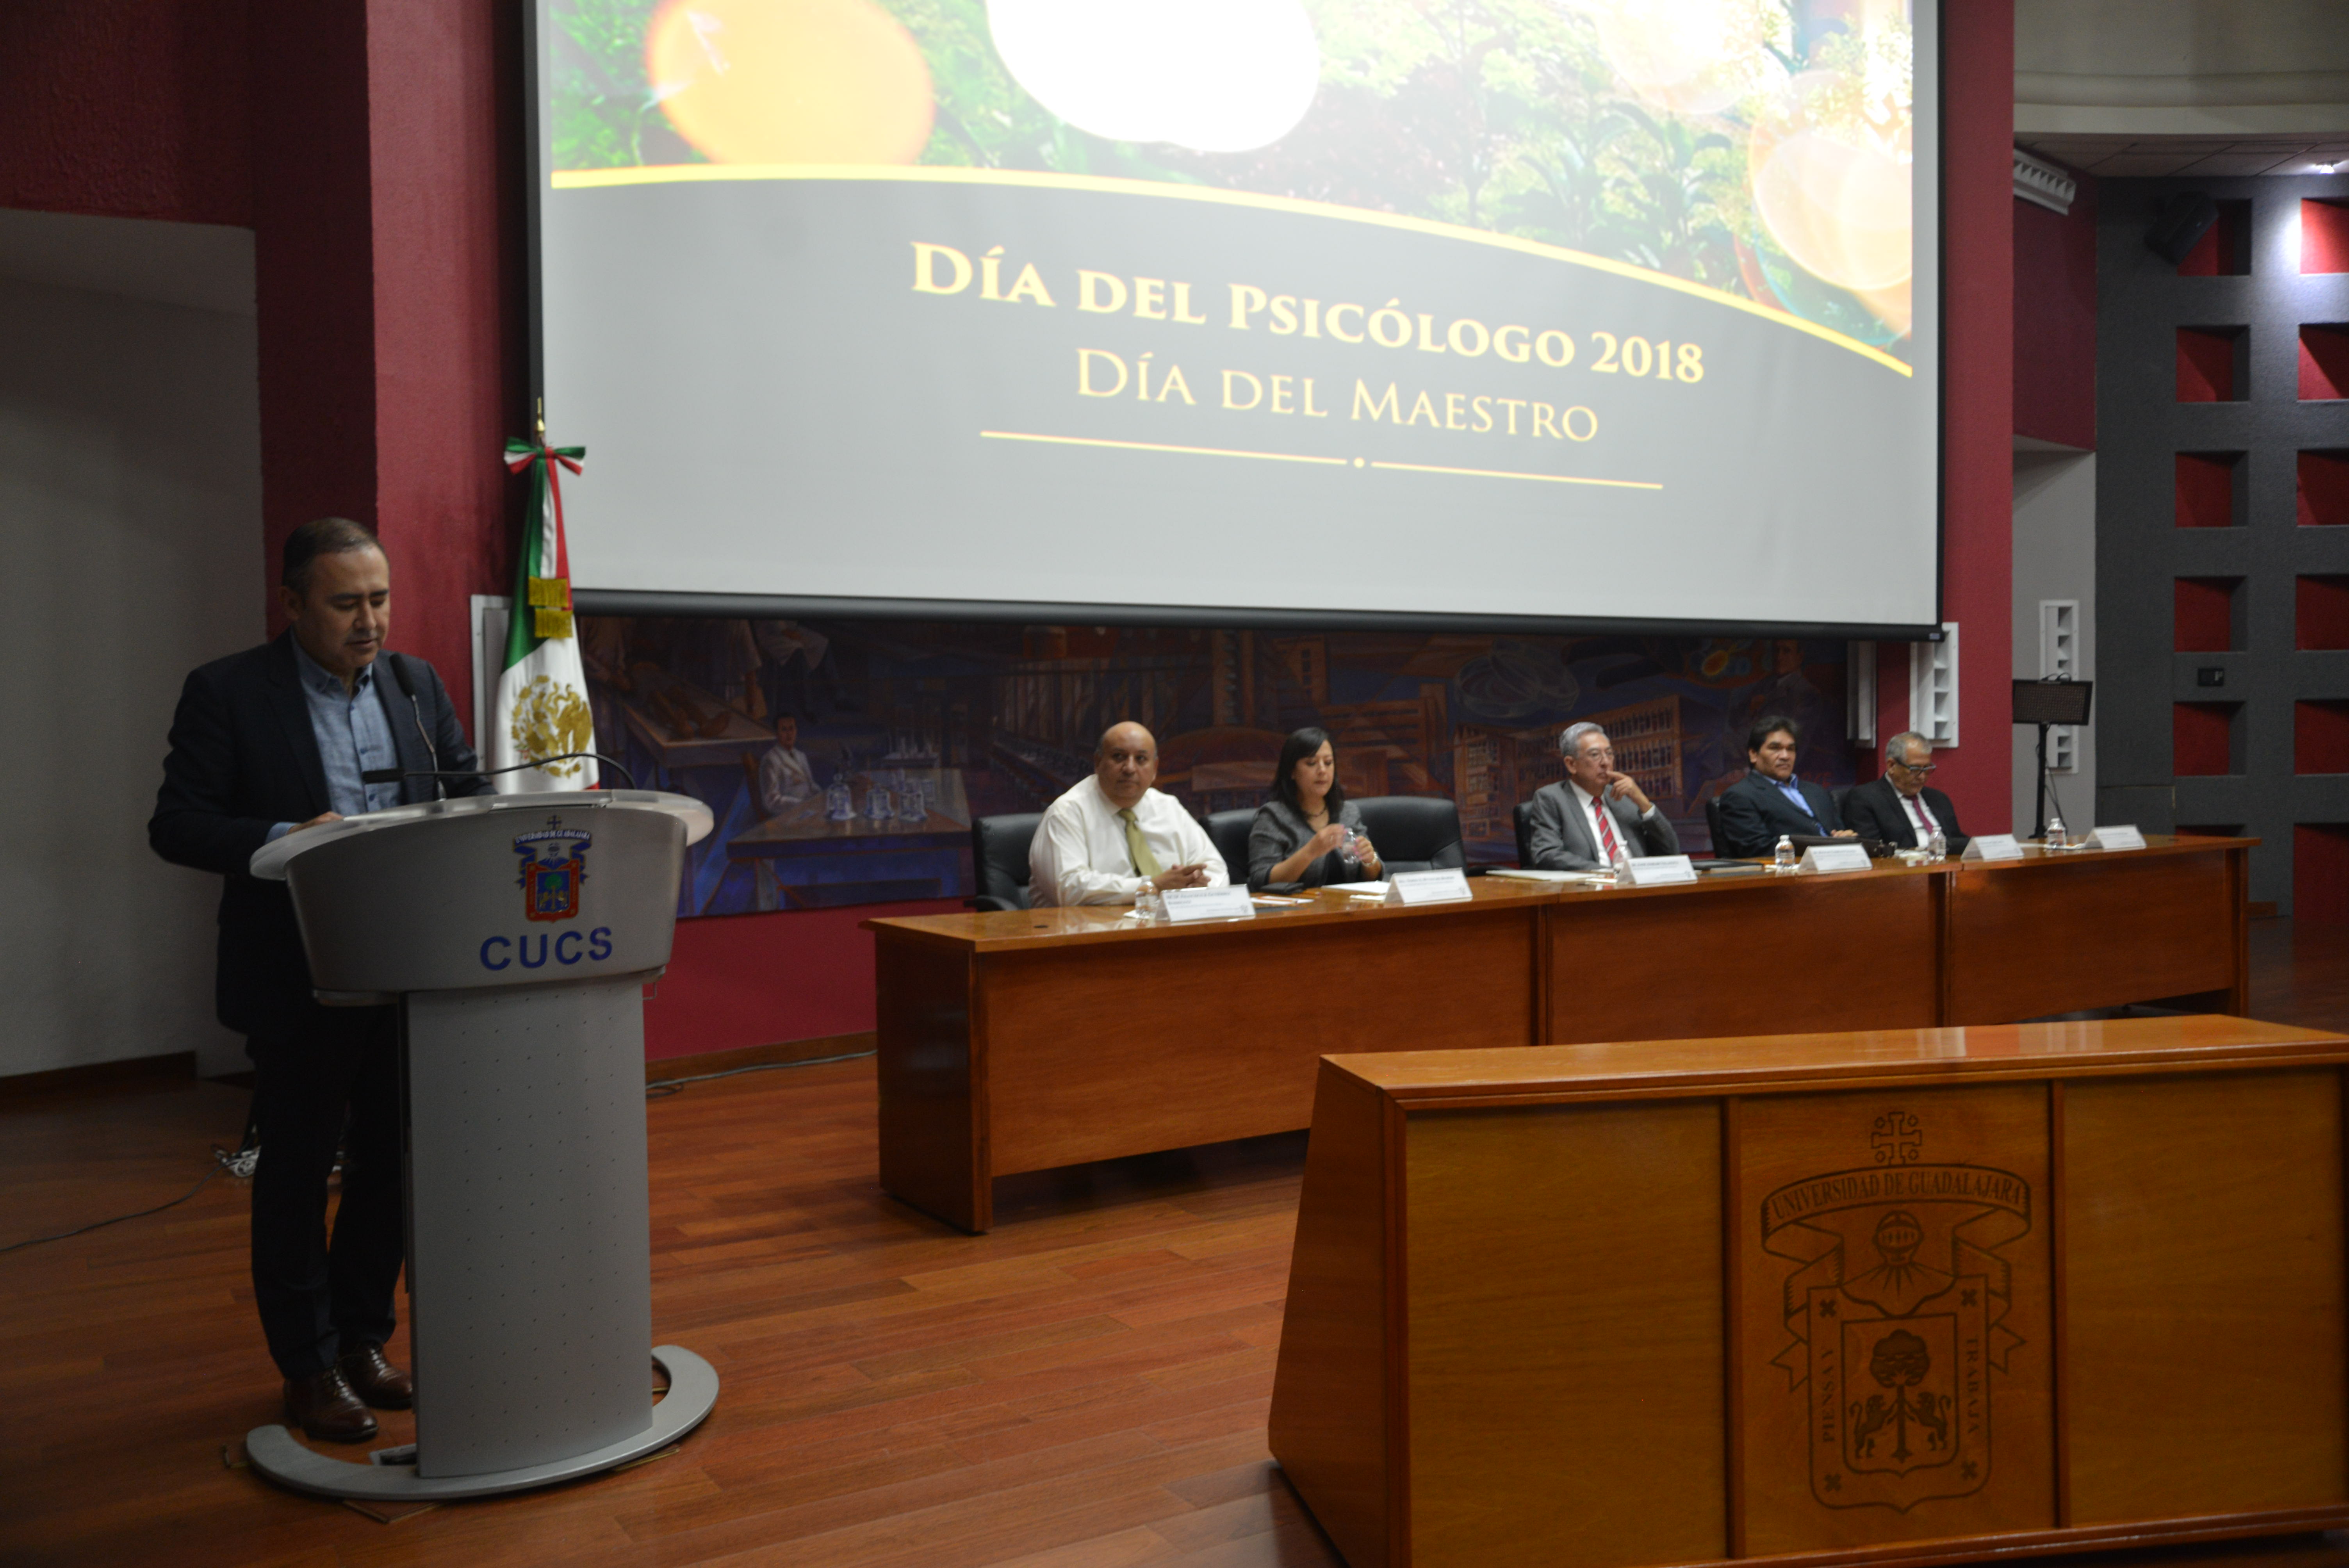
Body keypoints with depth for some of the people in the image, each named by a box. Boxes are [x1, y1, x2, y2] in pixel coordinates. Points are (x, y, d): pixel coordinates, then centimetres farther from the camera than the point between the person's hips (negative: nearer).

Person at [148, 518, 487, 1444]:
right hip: (298, 982, -4)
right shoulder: (227, 693, -7)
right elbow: (176, 826, -9)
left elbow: (468, 794, 12)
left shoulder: (416, 684, 6)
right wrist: (283, 839, -26)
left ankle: (362, 1340, 30)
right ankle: (309, 1369, 22)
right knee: (297, 1173, 8)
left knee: (393, 1161, 13)